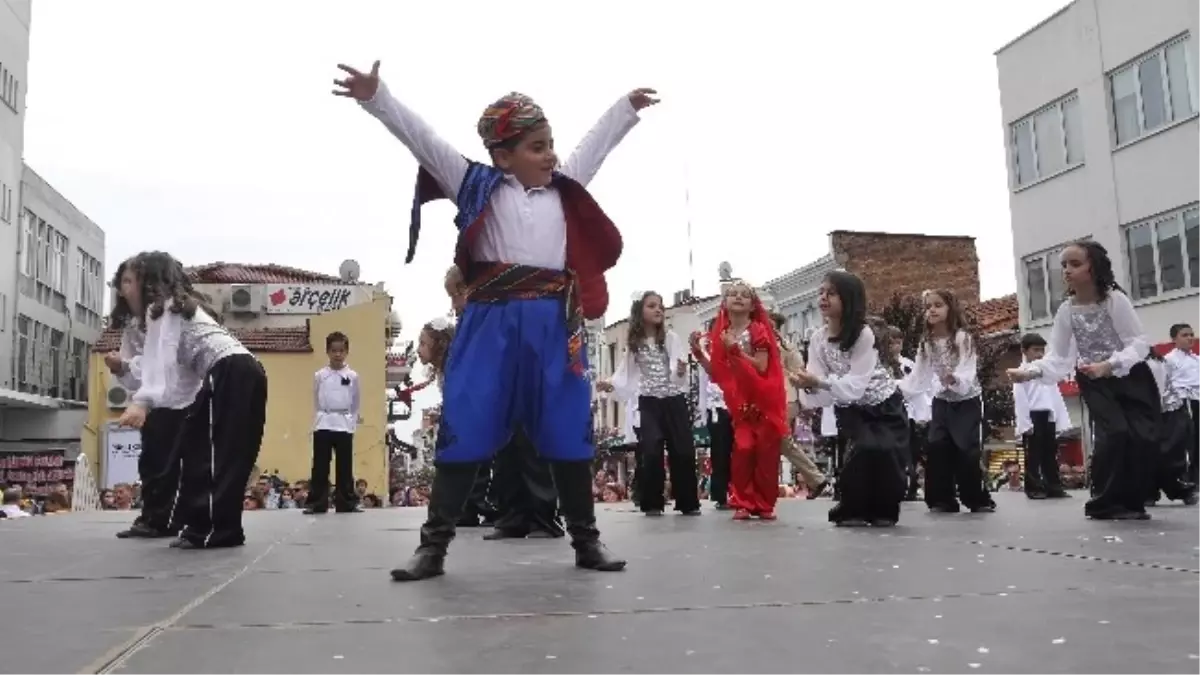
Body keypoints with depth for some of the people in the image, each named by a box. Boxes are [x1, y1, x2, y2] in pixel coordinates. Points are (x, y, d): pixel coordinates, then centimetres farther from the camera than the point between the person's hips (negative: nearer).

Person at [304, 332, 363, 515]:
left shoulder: (352, 376, 4)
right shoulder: (319, 376, 4)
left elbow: (356, 403, 8)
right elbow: (316, 402, 11)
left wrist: (352, 424, 4)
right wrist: (318, 421, 7)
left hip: (344, 426, 0)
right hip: (323, 425, 0)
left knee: (345, 466, 4)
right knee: (320, 466, 0)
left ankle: (347, 503, 8)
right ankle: (316, 504, 5)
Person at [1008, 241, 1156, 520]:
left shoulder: (1115, 299, -17)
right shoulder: (1066, 311, -8)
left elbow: (1140, 343, -18)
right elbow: (1056, 357, -11)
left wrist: (1108, 365, -34)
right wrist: (1030, 371, -31)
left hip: (1131, 377, -1)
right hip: (1094, 382, 1)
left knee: (1143, 438, -11)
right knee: (1114, 434, -18)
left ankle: (1131, 502, 4)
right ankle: (1106, 503, -7)